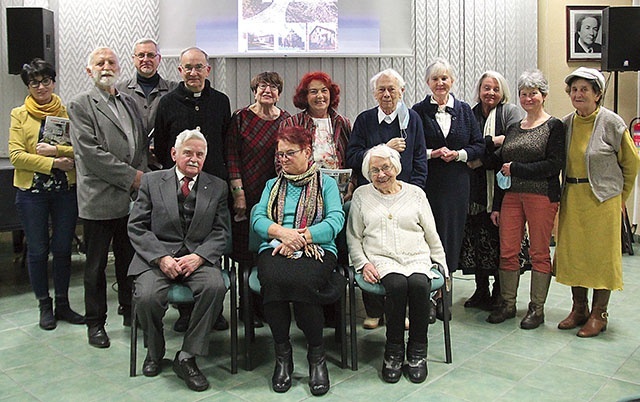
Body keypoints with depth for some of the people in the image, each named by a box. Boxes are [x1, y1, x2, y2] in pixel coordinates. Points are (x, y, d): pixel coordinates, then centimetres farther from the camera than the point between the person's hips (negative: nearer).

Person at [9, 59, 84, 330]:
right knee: (38, 250, 6)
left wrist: (55, 150, -18)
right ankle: (45, 306, 20)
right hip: (31, 192, -1)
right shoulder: (19, 115, 3)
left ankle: (62, 303, 22)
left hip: (66, 189, 1)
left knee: (63, 248, 8)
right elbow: (15, 155, -7)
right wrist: (53, 163, -14)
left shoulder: (67, 112, 5)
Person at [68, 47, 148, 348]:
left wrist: (141, 176, -2)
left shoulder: (129, 103, 16)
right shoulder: (80, 105, -4)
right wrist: (131, 176, -13)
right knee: (96, 265, 7)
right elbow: (90, 153, -14)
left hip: (132, 196, 5)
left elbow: (142, 143, 16)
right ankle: (95, 323, 19)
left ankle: (129, 310, 30)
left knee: (129, 258, 14)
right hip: (99, 198, -5)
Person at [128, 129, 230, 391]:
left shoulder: (217, 187, 11)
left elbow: (221, 232, 5)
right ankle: (154, 351, 5)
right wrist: (161, 258, -12)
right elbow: (136, 227, 3)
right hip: (157, 256, 0)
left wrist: (199, 256, -13)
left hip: (198, 257, 1)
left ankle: (186, 357, -14)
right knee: (146, 296, -28)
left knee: (215, 287, -30)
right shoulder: (151, 181, 9)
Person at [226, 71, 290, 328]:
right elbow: (231, 156, -2)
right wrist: (238, 193, -9)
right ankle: (249, 306, 14)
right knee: (246, 251, 0)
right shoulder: (240, 118, 2)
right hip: (247, 196, -2)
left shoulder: (286, 121, 8)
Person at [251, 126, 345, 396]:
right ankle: (282, 355, -15)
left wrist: (300, 237, -13)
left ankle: (316, 354, -14)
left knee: (300, 281, -36)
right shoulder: (273, 185, 26)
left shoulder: (326, 183, 17)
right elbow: (257, 218, 9)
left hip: (317, 250, -2)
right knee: (273, 280, -33)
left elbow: (335, 220, 0)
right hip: (275, 249, 2)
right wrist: (282, 232, -12)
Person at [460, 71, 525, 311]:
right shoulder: (470, 115, 12)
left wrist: (482, 158, -13)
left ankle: (500, 292, 11)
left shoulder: (511, 112, 3)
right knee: (477, 238, 5)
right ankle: (481, 290, 18)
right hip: (477, 187, 3)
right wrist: (493, 141, -11)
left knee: (500, 238, -2)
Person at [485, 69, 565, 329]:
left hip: (542, 196, -5)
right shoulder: (513, 128, 16)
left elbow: (555, 164, -12)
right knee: (507, 252, 3)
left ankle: (537, 309, 12)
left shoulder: (554, 127, 0)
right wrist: (496, 205, 12)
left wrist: (516, 169, -12)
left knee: (539, 253, 2)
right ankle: (508, 304, 16)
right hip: (512, 196, 5)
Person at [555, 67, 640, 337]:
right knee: (573, 252, 9)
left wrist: (618, 196, 7)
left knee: (601, 254, 2)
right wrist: (566, 191, 12)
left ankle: (598, 314, 13)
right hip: (572, 198, 5)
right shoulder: (566, 123, 5)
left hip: (602, 199, -5)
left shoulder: (611, 123, -7)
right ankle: (579, 309, 22)